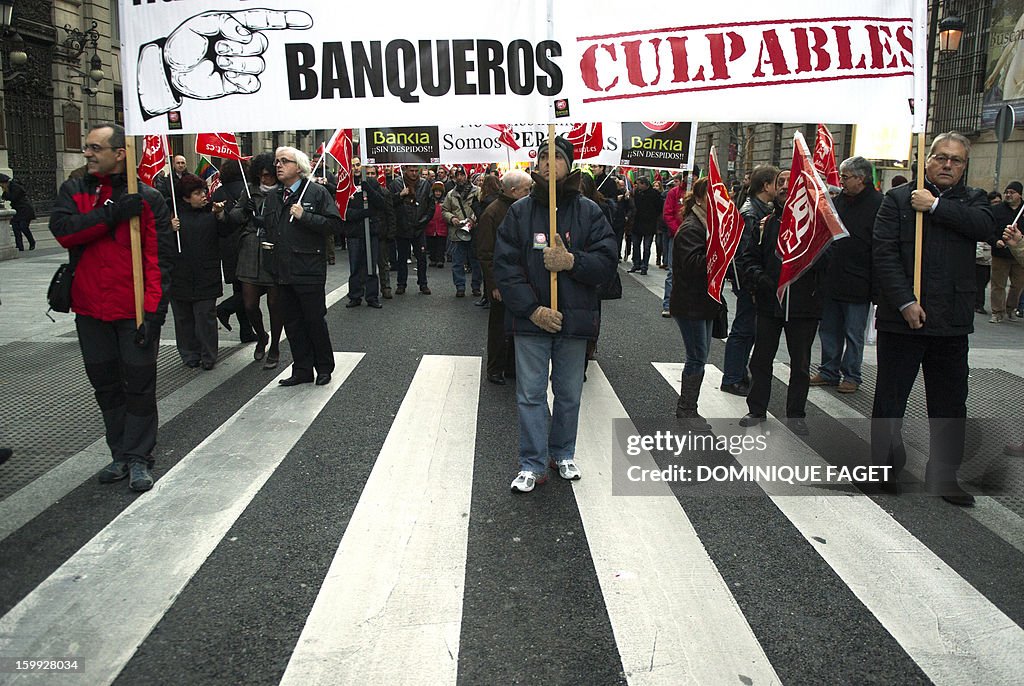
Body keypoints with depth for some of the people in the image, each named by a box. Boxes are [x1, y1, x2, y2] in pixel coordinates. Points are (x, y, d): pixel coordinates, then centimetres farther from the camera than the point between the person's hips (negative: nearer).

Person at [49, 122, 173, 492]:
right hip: (90, 308, 4)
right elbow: (62, 229, -11)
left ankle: (139, 458, 16)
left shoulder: (148, 198, -4)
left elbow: (159, 258, -8)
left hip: (135, 309, -4)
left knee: (139, 384, 3)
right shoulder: (73, 191, 7)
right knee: (105, 384, 13)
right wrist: (111, 214, -20)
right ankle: (120, 454, 27)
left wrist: (154, 310, -15)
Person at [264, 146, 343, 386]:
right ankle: (302, 370, 20)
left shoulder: (317, 192, -5)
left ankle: (324, 368, 18)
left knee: (315, 320, 2)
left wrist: (304, 216, -18)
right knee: (293, 323, 11)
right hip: (282, 270, 6)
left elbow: (334, 224, -14)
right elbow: (266, 223, 29)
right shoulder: (273, 195, 14)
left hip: (309, 269, -6)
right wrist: (268, 241, 14)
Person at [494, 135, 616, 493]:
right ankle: (532, 465, 15)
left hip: (574, 317, 1)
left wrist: (572, 261, -24)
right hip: (530, 318, -1)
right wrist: (532, 309, -15)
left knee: (569, 394, 14)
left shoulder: (589, 211, 0)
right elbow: (505, 265, -6)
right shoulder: (519, 211, -1)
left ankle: (563, 454, 34)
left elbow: (606, 260, -5)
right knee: (530, 394, 4)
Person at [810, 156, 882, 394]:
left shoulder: (878, 203, -12)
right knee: (829, 329, 14)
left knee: (854, 334, 6)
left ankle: (851, 376, 19)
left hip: (857, 283, -6)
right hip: (832, 280, 7)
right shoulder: (840, 199, 8)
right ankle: (829, 372, 26)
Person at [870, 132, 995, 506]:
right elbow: (884, 253, -8)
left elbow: (984, 226, -12)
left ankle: (944, 476, 23)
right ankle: (886, 469, 21)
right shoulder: (898, 198, 1)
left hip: (951, 321, 3)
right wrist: (905, 302, -15)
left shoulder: (972, 200, 11)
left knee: (950, 404, 10)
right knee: (890, 399, 6)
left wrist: (935, 206, -13)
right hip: (902, 317, -3)